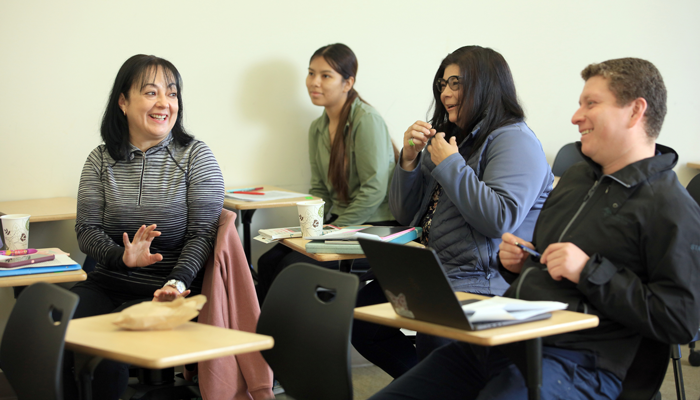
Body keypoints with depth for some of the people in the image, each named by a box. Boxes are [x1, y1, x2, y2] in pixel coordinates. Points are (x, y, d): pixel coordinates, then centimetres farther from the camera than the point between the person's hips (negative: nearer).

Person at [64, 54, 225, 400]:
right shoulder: (101, 160, 8)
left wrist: (177, 283, -24)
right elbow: (87, 229, 2)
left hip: (168, 288, -3)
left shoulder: (196, 157, 1)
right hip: (108, 283, 3)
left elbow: (202, 234, -6)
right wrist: (123, 256, -20)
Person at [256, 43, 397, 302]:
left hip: (375, 227, -7)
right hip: (338, 224, 8)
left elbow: (374, 189, -18)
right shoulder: (317, 128, 13)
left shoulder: (366, 120, -13)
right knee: (267, 262, -12)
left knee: (294, 267, -22)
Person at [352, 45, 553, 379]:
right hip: (431, 272, 9)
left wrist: (450, 164, -16)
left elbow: (499, 219, -23)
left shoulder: (514, 140, -7)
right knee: (360, 313, -10)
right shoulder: (447, 138, 20)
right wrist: (409, 160, 3)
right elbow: (404, 216, 20)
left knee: (434, 334, -34)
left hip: (483, 281, -9)